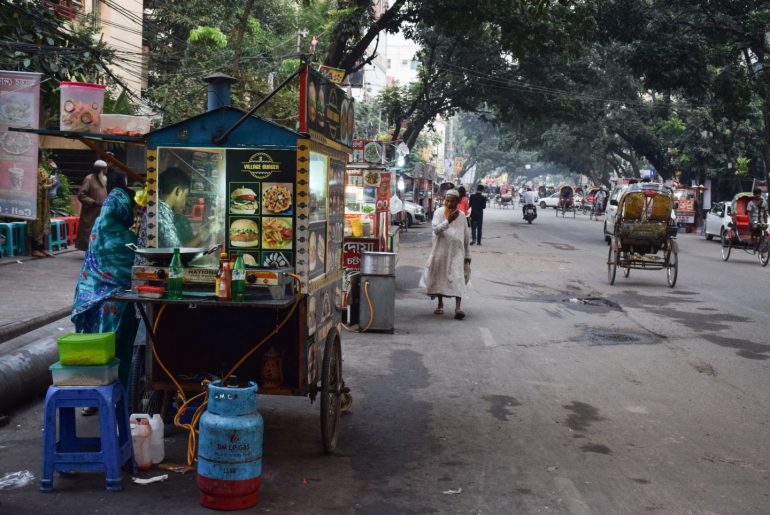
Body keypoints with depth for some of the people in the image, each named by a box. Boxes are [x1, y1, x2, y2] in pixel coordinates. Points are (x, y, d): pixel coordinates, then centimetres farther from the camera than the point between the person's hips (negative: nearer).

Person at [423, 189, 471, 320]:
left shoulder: (461, 215, 6)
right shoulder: (439, 213, -1)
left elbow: (466, 237, 12)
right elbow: (436, 229, -16)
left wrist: (467, 255, 13)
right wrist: (448, 221, -30)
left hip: (457, 252, 0)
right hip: (441, 251, 0)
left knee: (458, 279, -13)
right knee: (439, 278, 10)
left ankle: (458, 307, -21)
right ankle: (440, 304, 27)